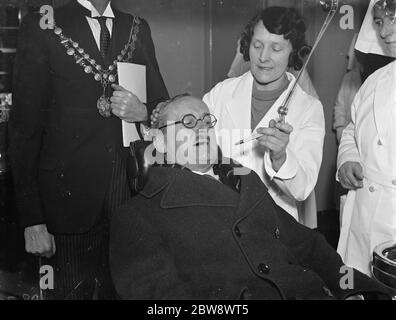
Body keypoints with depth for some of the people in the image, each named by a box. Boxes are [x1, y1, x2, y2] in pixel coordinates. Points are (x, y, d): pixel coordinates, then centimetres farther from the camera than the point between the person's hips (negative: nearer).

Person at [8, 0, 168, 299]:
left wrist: (143, 112, -10)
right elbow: (25, 125, -5)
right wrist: (32, 219, -10)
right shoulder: (42, 27, -2)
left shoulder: (138, 29, 10)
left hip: (132, 198, 4)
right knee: (70, 291, 9)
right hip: (69, 199, -3)